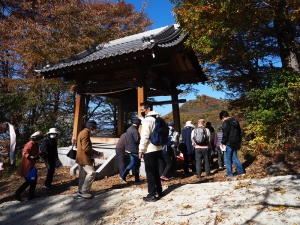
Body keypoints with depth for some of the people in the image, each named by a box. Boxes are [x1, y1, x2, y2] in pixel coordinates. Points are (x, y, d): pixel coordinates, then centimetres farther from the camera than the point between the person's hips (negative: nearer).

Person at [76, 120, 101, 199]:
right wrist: (95, 152, -11)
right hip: (84, 158, -11)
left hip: (81, 158, 11)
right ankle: (83, 192, -1)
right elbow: (86, 148, -24)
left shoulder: (83, 132, 16)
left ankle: (80, 192, 22)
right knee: (91, 173, -8)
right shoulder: (85, 133, -18)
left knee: (82, 176, 14)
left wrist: (93, 151, 13)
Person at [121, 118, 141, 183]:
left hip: (129, 149, 9)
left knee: (132, 163, 18)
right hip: (134, 150, -9)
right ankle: (137, 179, 11)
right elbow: (137, 140, -25)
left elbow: (126, 138, 16)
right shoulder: (134, 130, -20)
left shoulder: (129, 129, 10)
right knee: (137, 164, 3)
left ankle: (124, 175, 16)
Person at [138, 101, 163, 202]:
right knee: (155, 171, 19)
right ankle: (159, 191, 29)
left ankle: (152, 195, 7)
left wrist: (141, 150, -13)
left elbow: (144, 137, -20)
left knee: (150, 173, 0)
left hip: (149, 150, -9)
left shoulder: (147, 120, -15)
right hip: (157, 148, 9)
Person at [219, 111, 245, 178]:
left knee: (228, 159, 4)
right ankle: (241, 171, 20)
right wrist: (239, 142, 22)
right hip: (235, 143, 8)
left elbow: (225, 135, -19)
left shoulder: (225, 123, -13)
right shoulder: (236, 121, 12)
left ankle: (229, 174, 9)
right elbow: (240, 133, 16)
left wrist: (222, 143, -8)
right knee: (234, 157, 19)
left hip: (228, 144, -8)